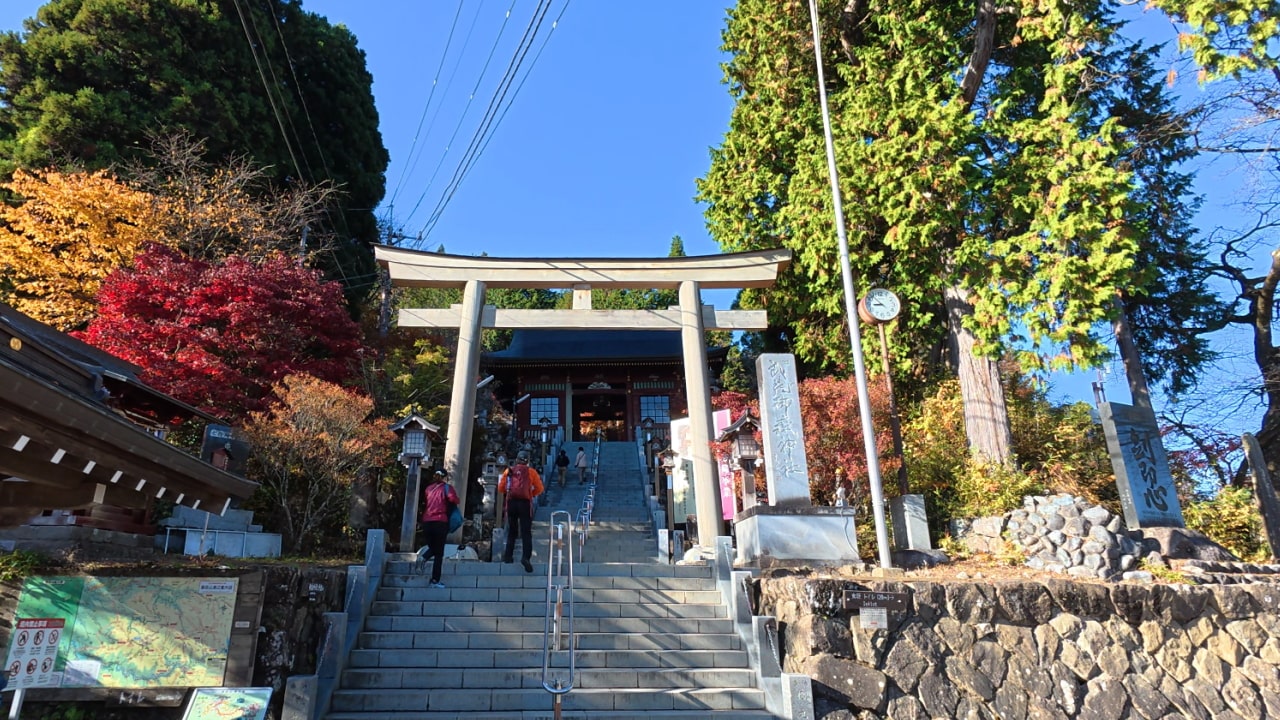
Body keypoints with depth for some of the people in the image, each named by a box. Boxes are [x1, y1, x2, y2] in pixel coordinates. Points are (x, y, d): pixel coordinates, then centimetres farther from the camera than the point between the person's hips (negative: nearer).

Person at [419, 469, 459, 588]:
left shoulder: (429, 488, 13)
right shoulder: (446, 487, -2)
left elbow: (424, 503, 15)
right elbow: (454, 500, -14)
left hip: (427, 522, 4)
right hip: (440, 522, -4)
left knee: (432, 547, 24)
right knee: (439, 553, 1)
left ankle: (423, 558, -7)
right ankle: (435, 580, -1)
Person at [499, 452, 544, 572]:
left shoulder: (508, 471, 7)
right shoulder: (531, 472, 2)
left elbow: (501, 488, 9)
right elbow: (539, 489, 2)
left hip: (511, 502, 2)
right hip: (525, 503, -2)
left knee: (511, 531, 17)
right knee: (526, 532, -3)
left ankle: (508, 556, 20)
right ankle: (526, 556, -19)